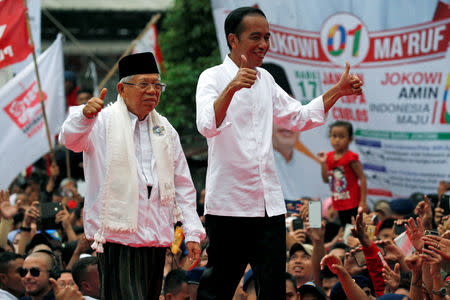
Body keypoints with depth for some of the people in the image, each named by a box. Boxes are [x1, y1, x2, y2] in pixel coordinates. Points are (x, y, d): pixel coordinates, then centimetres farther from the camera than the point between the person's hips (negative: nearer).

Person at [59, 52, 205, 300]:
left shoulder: (165, 130, 16)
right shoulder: (104, 123, 0)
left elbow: (183, 184, 19)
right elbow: (71, 139, -21)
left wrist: (192, 232, 11)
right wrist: (86, 115, -43)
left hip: (157, 239, 6)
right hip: (118, 237, -6)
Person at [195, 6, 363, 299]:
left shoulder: (265, 79, 16)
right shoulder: (213, 78, -5)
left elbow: (300, 118, 26)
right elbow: (207, 126, -22)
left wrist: (338, 91, 15)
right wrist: (231, 88, -37)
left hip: (269, 204, 6)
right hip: (228, 204, -6)